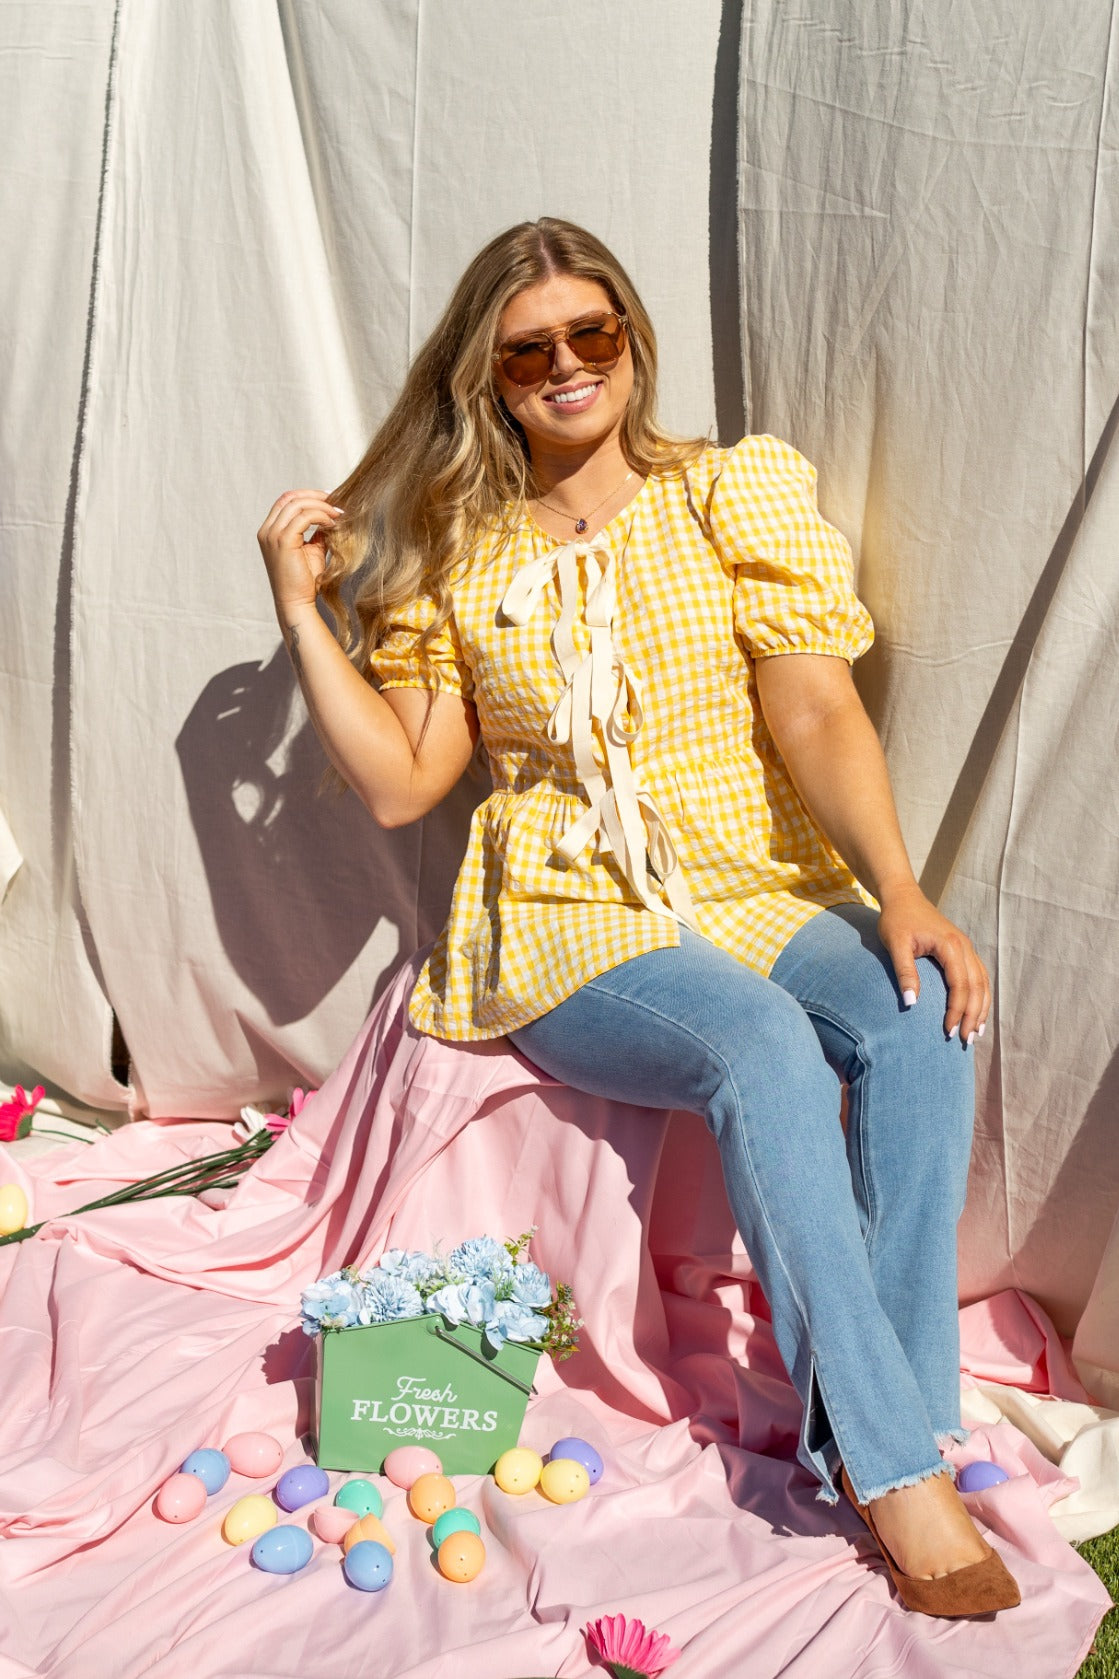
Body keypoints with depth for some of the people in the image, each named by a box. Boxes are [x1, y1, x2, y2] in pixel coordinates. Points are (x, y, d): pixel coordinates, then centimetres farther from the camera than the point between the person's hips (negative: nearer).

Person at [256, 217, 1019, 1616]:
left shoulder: (732, 495, 6)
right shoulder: (458, 554, 9)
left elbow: (817, 716, -3)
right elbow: (398, 784, 4)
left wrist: (900, 894, -18)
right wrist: (302, 609, 0)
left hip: (765, 892, 2)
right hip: (571, 928, -1)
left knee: (920, 1016, -29)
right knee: (764, 1047, -32)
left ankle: (873, 1423, -22)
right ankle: (896, 1471, -24)